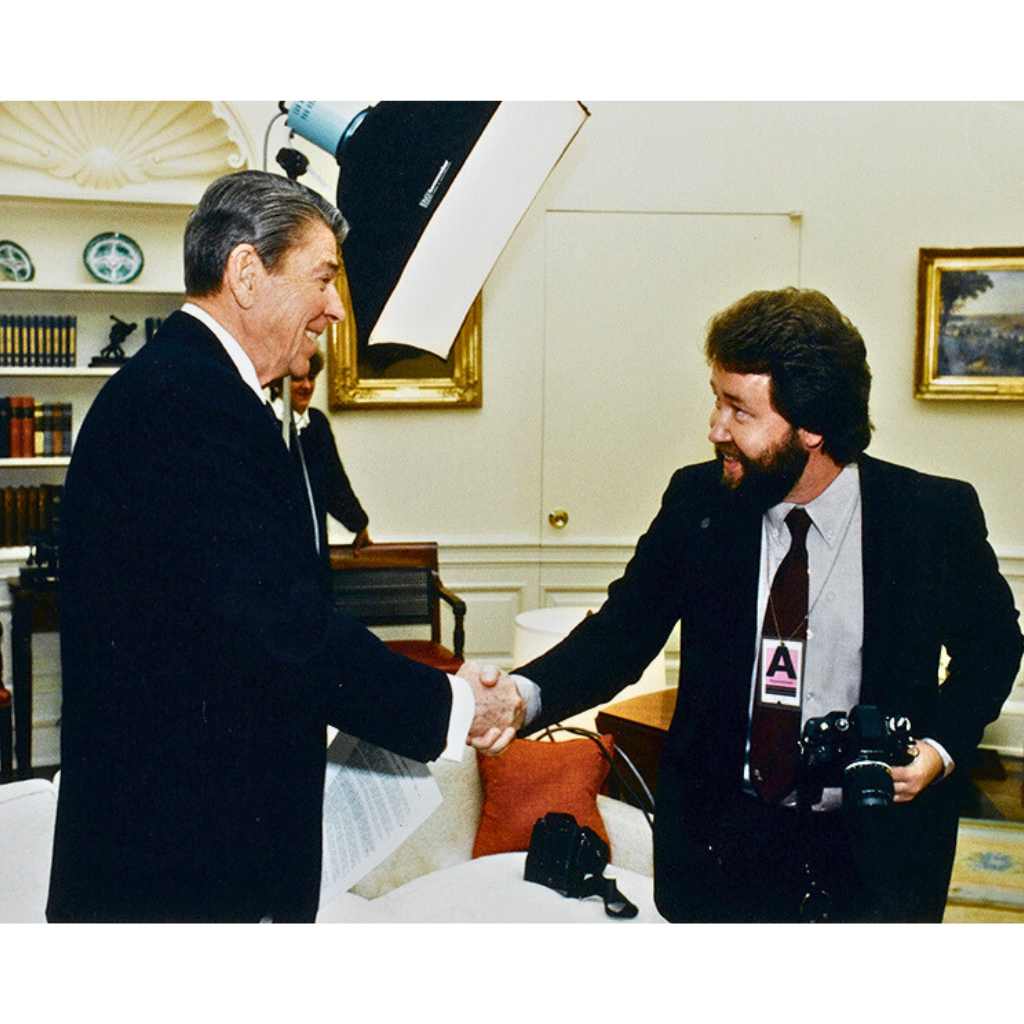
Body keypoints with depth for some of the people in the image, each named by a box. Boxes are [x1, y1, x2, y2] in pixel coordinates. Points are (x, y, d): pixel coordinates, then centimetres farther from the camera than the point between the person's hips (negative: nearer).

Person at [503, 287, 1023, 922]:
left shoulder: (937, 516, -11)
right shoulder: (698, 502, -7)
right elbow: (622, 632, -8)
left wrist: (941, 746, -12)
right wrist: (525, 696, -26)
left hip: (876, 848, -1)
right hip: (718, 839, 2)